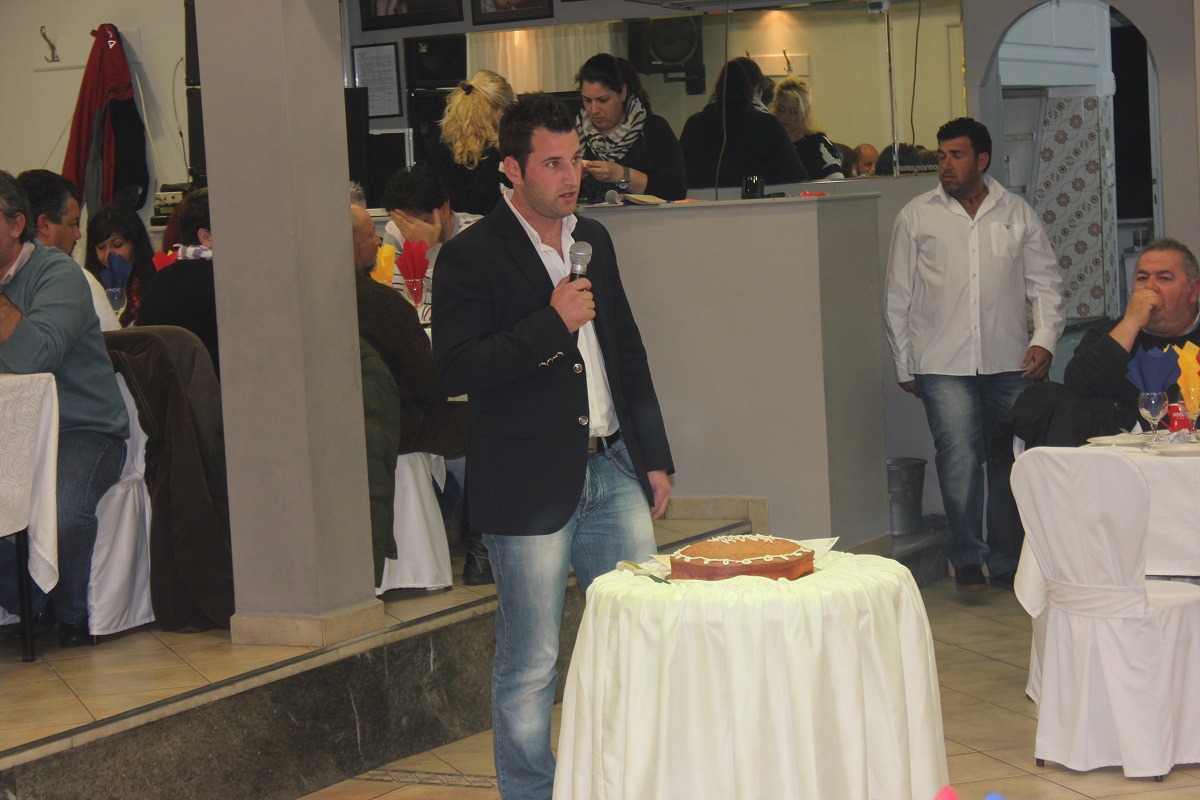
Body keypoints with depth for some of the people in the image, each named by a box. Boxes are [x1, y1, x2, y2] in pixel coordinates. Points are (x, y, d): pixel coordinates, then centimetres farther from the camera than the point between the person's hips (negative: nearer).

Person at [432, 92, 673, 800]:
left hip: (612, 471, 6)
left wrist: (655, 457, 17)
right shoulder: (472, 256, -8)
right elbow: (455, 368, -17)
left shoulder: (594, 239, 13)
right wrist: (552, 323, -20)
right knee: (530, 664, 2)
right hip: (531, 485, -6)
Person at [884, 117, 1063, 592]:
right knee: (959, 458, -13)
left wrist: (1044, 340, -1)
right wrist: (904, 366, 8)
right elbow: (898, 298, 10)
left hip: (1009, 363, 2)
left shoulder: (1017, 214, 10)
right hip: (944, 364, -2)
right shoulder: (917, 216, 7)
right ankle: (967, 557, 1)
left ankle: (1006, 559, 18)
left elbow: (1046, 284, 14)